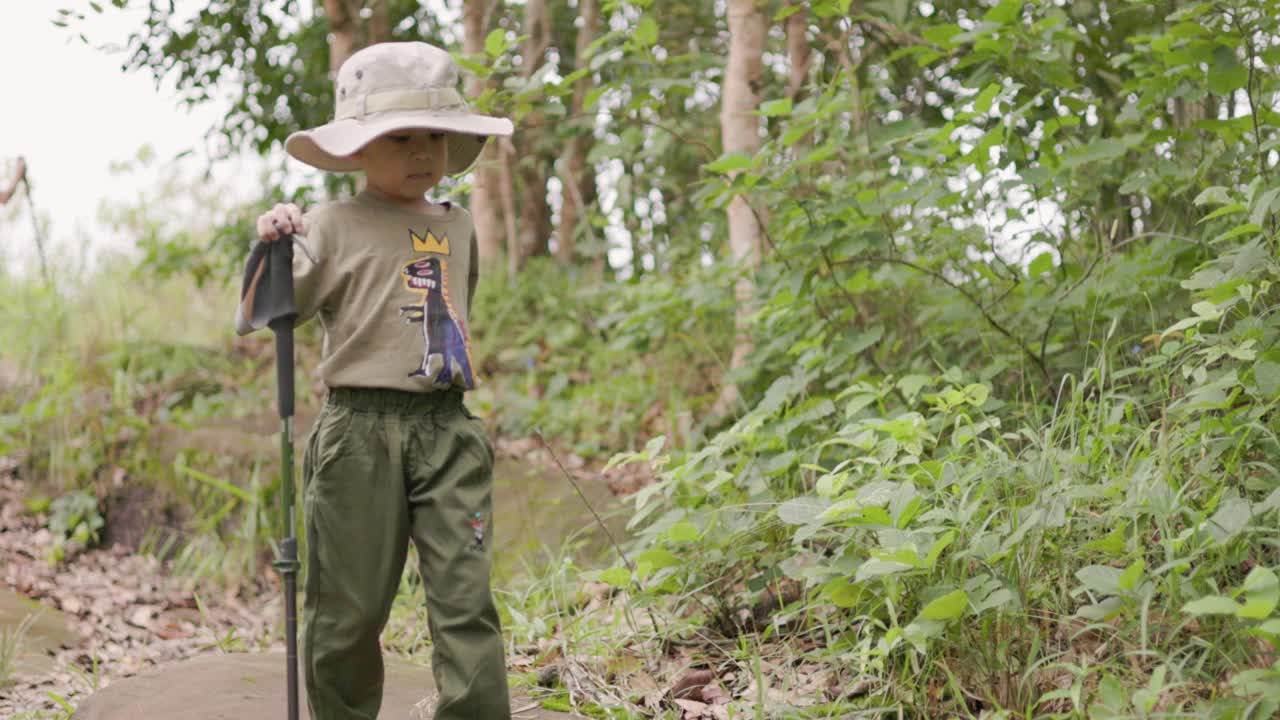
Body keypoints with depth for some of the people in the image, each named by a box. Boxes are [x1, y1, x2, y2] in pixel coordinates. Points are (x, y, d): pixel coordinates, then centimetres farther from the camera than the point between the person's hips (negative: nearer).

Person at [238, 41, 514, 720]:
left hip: (449, 429, 3)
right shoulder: (333, 226, -1)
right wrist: (269, 247, -19)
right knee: (348, 612, 5)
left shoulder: (458, 226, 14)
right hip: (359, 432, -3)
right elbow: (256, 320, -4)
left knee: (466, 601, -5)